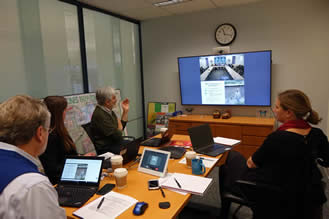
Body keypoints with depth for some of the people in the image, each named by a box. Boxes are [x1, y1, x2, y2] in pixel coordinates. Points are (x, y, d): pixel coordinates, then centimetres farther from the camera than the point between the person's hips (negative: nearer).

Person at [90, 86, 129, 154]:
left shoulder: (109, 111, 8)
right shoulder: (99, 115, -23)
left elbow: (121, 126, 13)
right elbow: (117, 136, -23)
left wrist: (125, 111, 7)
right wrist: (119, 128, -1)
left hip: (115, 144, 9)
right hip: (107, 149, -9)